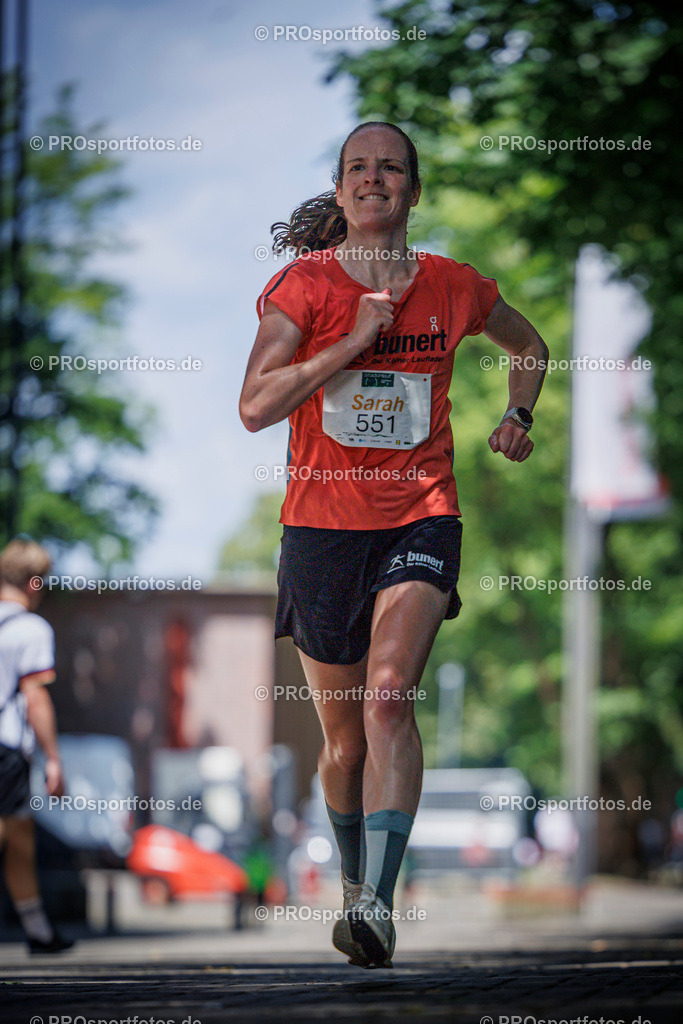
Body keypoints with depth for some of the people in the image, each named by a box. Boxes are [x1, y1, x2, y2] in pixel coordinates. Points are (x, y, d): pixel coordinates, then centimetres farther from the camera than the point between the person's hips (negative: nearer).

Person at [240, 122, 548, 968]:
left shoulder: (453, 288, 6)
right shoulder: (305, 284, -1)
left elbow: (530, 346, 27)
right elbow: (255, 406, -12)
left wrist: (516, 417, 11)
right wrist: (356, 339, -15)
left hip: (420, 519, 0)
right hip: (323, 522, 1)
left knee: (388, 698, -23)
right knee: (344, 735, 10)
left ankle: (378, 905, -30)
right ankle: (355, 881, 35)